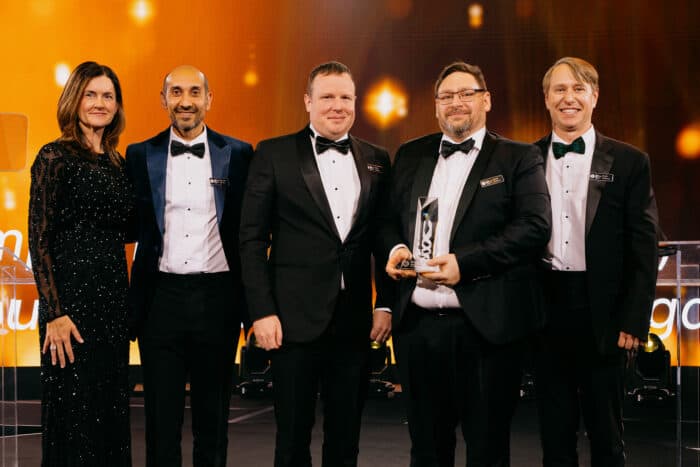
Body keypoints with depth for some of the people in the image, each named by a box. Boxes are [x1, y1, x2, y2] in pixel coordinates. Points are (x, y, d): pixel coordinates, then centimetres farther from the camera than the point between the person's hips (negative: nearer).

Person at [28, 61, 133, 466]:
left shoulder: (117, 162, 13)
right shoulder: (56, 157, -6)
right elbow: (40, 241, -11)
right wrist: (54, 314, -16)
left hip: (114, 298, 7)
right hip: (73, 297, -7)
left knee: (112, 411, 12)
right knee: (75, 416, -1)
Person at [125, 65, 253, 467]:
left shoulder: (239, 155, 3)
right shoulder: (140, 156, 5)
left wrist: (250, 299, -2)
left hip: (217, 296, 0)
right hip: (161, 295, 0)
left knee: (213, 416, 11)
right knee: (161, 417, 7)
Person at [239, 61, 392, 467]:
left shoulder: (377, 160, 9)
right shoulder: (274, 155, 0)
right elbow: (252, 239, -3)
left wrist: (386, 305, 4)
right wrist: (262, 311, -9)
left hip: (355, 322, 3)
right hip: (296, 319, -3)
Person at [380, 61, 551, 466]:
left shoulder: (519, 159, 1)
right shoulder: (411, 156, 15)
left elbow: (535, 227, -10)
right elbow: (389, 219, 22)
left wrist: (464, 262, -18)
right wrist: (395, 248, -2)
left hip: (485, 326, -4)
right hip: (417, 323, 4)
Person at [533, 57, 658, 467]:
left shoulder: (629, 162, 0)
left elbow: (644, 249, -2)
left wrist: (634, 321, -8)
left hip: (602, 313, -2)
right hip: (546, 309, 2)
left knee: (606, 434, 8)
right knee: (555, 432, 11)